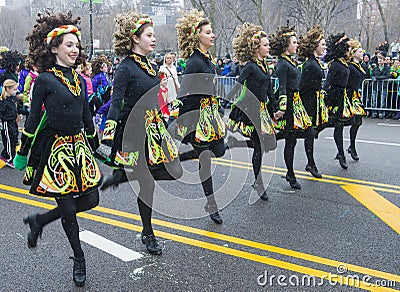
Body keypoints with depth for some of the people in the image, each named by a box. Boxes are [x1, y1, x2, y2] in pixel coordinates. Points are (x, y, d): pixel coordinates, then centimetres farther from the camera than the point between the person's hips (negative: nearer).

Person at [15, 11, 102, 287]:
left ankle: (39, 220, 28)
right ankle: (79, 259, 24)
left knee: (90, 200, 6)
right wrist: (23, 153, -4)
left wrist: (95, 146, 20)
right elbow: (34, 118, -7)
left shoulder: (79, 79, 9)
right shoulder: (44, 80, -10)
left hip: (79, 146, 7)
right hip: (56, 148, -7)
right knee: (68, 208, 2)